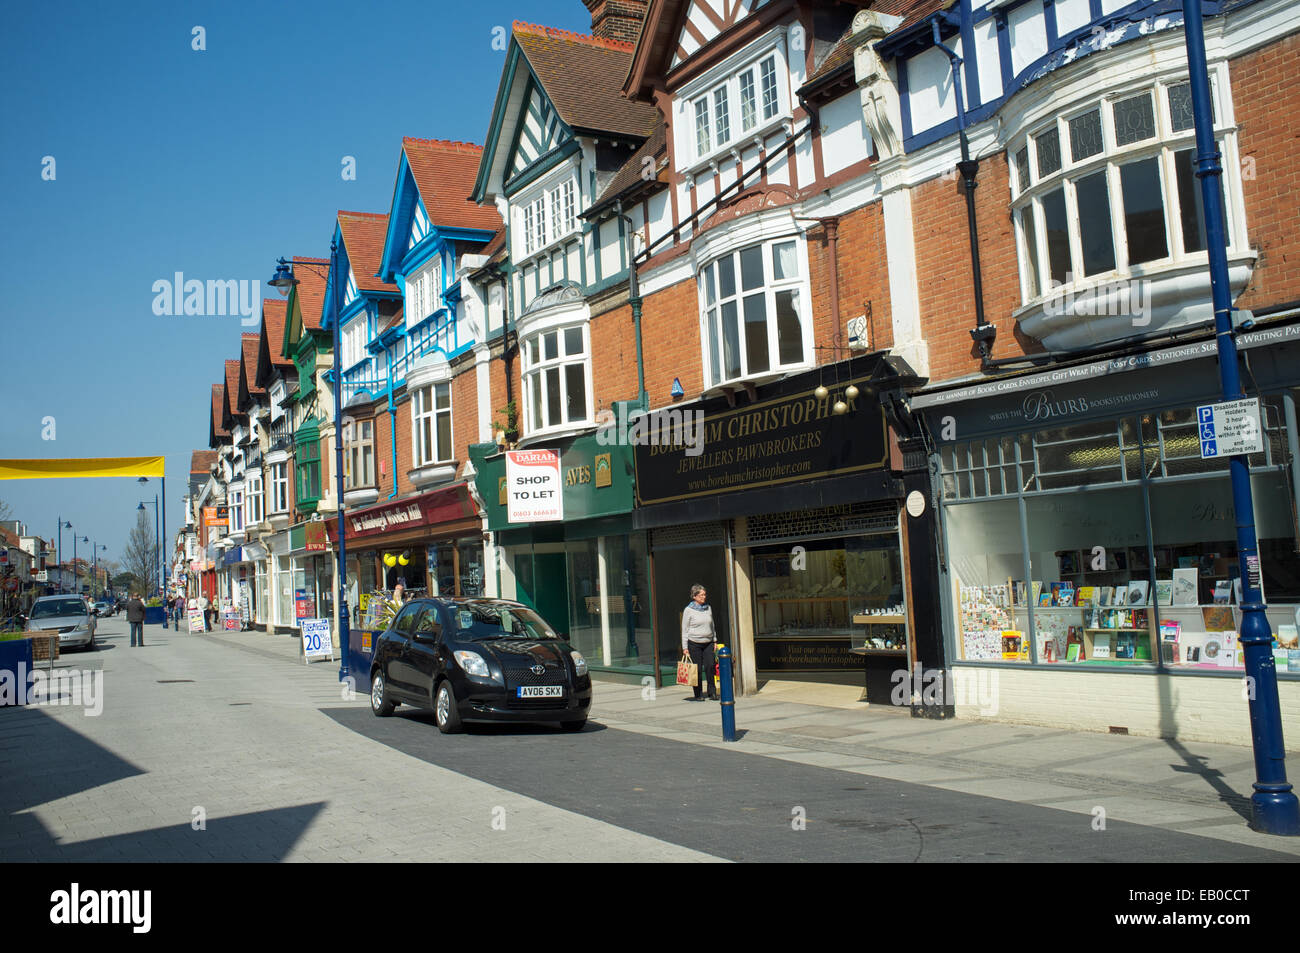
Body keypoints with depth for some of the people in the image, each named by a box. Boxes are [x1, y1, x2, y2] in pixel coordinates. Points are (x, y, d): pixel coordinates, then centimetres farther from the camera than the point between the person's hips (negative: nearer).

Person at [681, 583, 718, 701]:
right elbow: (684, 630, -2)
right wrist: (685, 647, -5)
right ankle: (697, 695, 8)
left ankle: (712, 693, -3)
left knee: (710, 666, -9)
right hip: (694, 643, -3)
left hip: (708, 643, 4)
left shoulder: (708, 608, 10)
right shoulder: (688, 610, -4)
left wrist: (714, 641, 16)